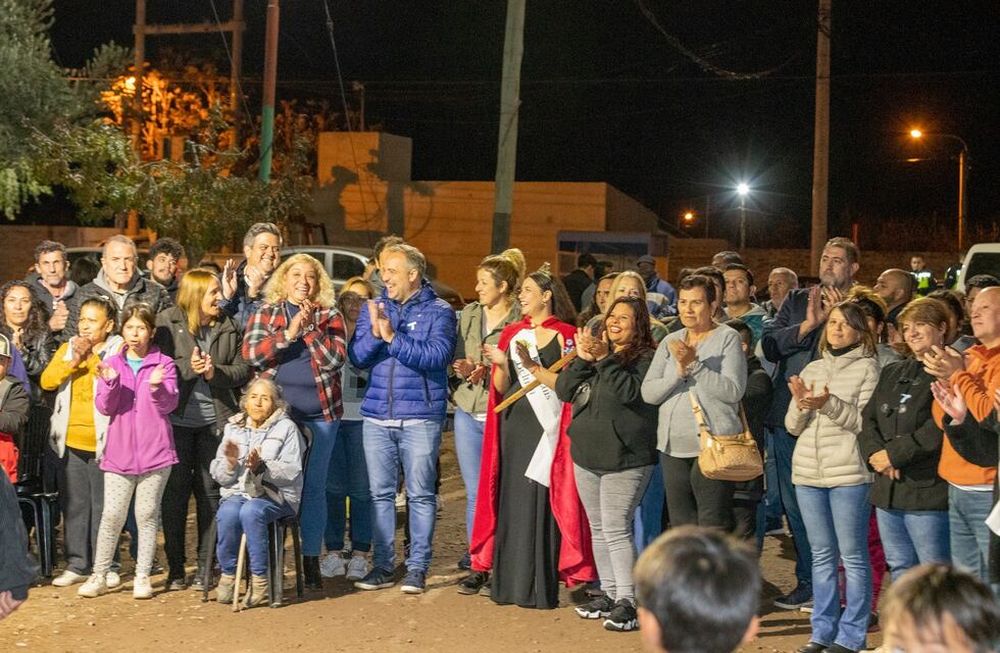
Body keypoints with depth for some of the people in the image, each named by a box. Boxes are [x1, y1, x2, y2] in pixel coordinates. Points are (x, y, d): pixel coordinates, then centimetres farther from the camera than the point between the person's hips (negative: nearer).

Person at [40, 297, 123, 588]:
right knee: (74, 504, 9)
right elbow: (47, 380, 0)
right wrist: (74, 361, -11)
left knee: (103, 505, 2)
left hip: (103, 441, -4)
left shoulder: (118, 350, -1)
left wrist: (93, 358, -17)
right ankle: (77, 564, 19)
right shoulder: (67, 348, 13)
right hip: (71, 440, 4)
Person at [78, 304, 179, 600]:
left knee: (147, 515, 3)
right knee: (112, 515, 0)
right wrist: (110, 383, -18)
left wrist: (157, 386, -26)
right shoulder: (111, 364, 8)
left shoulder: (163, 364, 3)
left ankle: (142, 577, 11)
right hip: (119, 451, 1)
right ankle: (99, 576, 10)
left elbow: (169, 405, -7)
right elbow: (104, 407, 0)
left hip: (155, 452, -1)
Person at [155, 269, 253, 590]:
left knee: (210, 491, 5)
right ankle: (175, 568, 12)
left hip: (215, 419, 2)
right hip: (177, 418, -2)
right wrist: (188, 368, -19)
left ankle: (206, 567, 13)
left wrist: (215, 373, -11)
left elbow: (244, 369, 5)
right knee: (175, 490, 2)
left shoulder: (228, 327, 9)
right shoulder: (167, 322, -1)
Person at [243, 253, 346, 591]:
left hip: (320, 415, 0)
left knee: (314, 488, 4)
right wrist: (289, 332, -17)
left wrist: (309, 328, -15)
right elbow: (251, 353, -7)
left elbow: (335, 359, -6)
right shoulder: (265, 313, 8)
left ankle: (311, 560, 12)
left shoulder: (330, 316, 6)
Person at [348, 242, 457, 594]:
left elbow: (437, 356, -16)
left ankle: (417, 567, 8)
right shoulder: (372, 309, 11)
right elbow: (357, 357, 2)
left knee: (420, 495, 1)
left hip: (420, 417, -4)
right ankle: (383, 565, 16)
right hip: (377, 417, 4)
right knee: (380, 493, 8)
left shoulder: (438, 312, -1)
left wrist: (393, 338, -19)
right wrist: (374, 333, -16)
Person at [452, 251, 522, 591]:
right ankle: (477, 564, 12)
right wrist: (463, 369, -5)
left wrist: (489, 371, -19)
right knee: (474, 492, 6)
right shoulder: (468, 314, 12)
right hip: (468, 413, 5)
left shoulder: (521, 321, -7)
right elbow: (457, 360, 16)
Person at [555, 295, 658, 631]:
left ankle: (627, 601, -7)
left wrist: (604, 359, -24)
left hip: (625, 458, -7)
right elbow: (563, 391, 4)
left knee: (616, 529, -12)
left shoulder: (646, 358, -6)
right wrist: (582, 360, -11)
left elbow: (630, 392, -22)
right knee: (598, 529, 13)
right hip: (587, 454, 7)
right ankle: (609, 593, 22)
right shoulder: (595, 349, 12)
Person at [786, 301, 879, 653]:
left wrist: (828, 404, -23)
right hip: (808, 472, 5)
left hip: (849, 473, -5)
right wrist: (801, 405, -9)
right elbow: (793, 426, 12)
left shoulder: (867, 368, -2)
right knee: (821, 556, 12)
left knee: (853, 556, 1)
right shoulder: (812, 369, 14)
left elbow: (867, 421, -11)